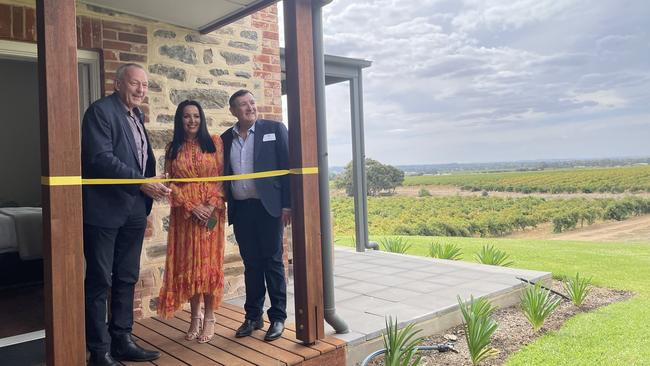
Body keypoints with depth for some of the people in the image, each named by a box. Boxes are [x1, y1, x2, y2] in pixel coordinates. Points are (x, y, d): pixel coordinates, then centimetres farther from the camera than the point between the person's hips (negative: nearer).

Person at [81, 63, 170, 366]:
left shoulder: (137, 116, 15)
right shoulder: (101, 111, -10)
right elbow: (100, 158, -21)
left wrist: (149, 194, 7)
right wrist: (142, 182, -22)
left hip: (134, 210, 8)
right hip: (104, 209, -8)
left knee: (127, 279, 14)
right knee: (99, 281, 2)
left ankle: (122, 341, 26)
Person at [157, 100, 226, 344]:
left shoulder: (214, 142, 3)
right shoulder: (173, 149, 7)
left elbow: (222, 176, -1)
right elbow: (170, 183, 2)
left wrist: (212, 205, -13)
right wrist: (192, 206, -11)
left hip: (211, 212, -1)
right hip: (185, 213, 2)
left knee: (210, 262, 1)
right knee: (188, 264, 5)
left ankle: (209, 319, 10)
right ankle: (195, 317, 17)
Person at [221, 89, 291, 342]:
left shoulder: (274, 129, 1)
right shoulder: (225, 139, 11)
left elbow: (287, 167, -3)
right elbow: (224, 174, 13)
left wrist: (287, 204, -9)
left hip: (268, 207, -3)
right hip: (240, 209, 3)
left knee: (272, 262, 3)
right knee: (251, 264, 10)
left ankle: (278, 317, 13)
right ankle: (253, 316, 21)